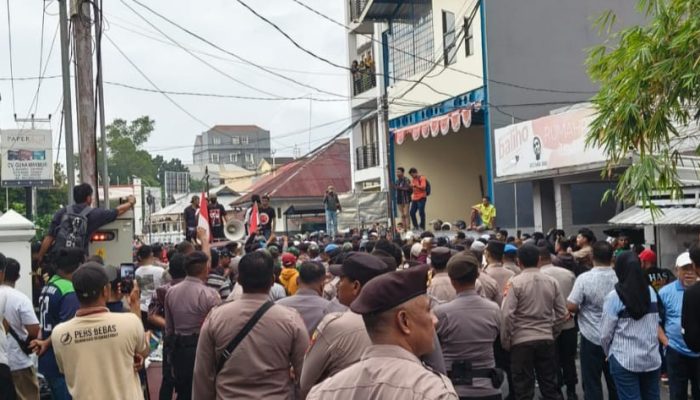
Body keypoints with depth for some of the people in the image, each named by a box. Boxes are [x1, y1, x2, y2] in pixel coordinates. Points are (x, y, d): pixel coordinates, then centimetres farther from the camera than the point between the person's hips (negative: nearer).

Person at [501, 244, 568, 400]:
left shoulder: (515, 282, -10)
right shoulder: (551, 282, 3)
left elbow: (507, 314, -14)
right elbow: (562, 312, 5)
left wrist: (505, 341, -3)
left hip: (522, 340, -4)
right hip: (547, 339, 4)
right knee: (550, 384, 13)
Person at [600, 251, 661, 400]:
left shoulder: (614, 297, -12)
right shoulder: (651, 292, 2)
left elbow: (605, 334, -9)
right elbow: (657, 324, 11)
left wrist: (609, 353, 8)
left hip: (625, 360, -4)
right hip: (652, 358, 4)